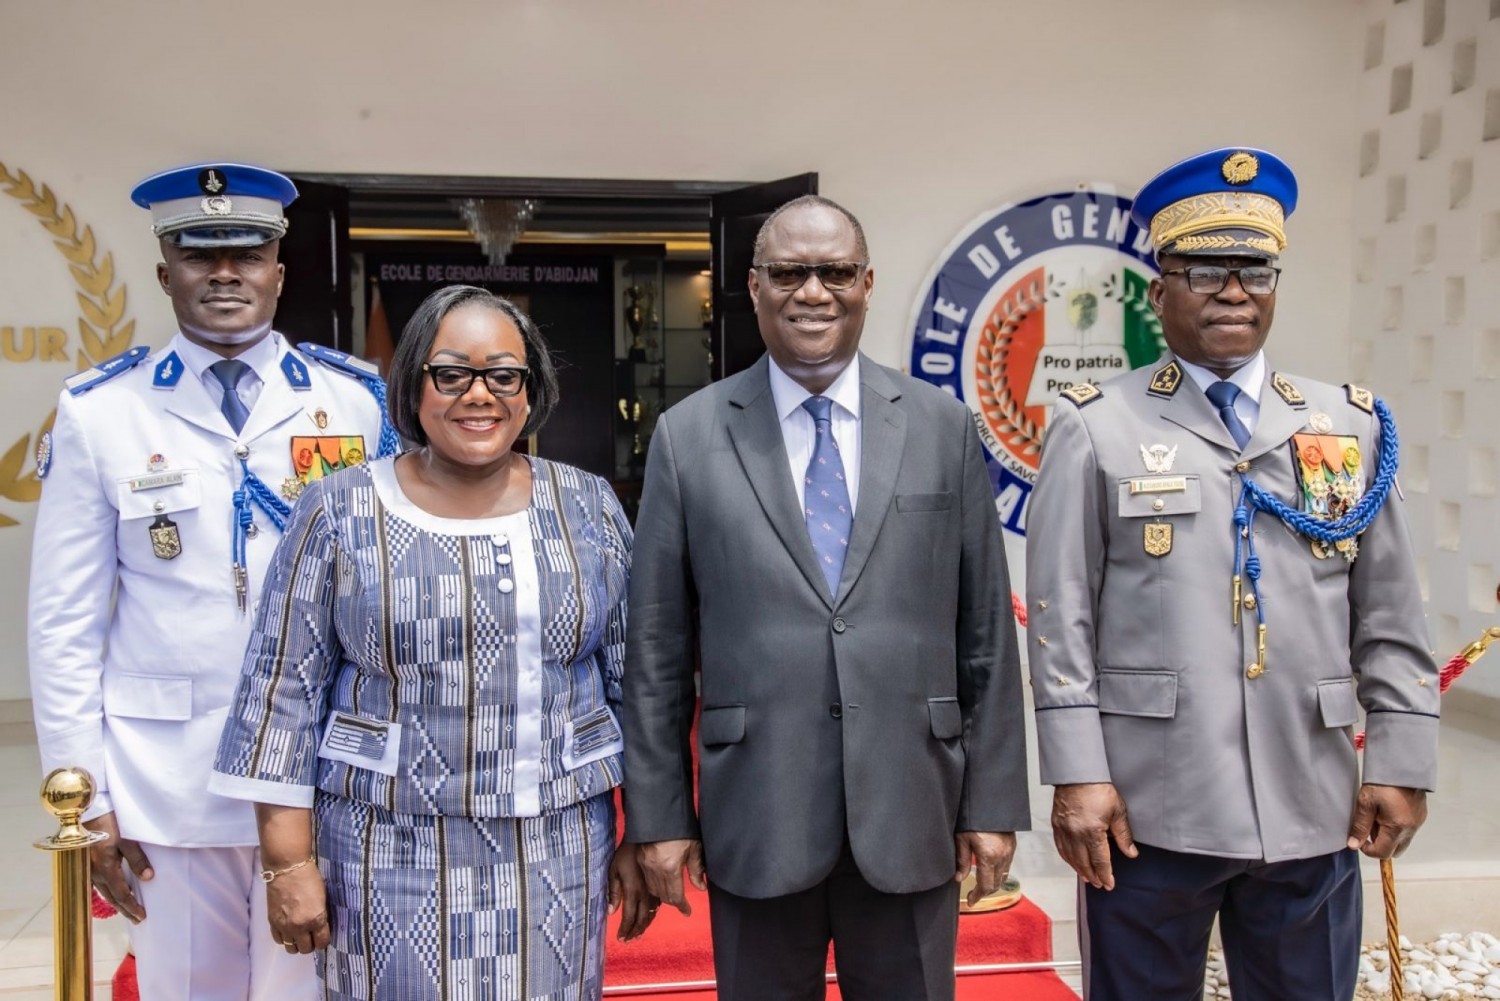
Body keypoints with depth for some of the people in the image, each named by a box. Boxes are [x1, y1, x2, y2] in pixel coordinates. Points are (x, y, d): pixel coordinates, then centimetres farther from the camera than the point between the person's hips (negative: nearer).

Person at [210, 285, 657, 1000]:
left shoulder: (589, 509, 2)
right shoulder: (341, 512, -3)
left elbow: (633, 678, 6)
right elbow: (286, 690, -2)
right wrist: (288, 862, -4)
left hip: (559, 853, 2)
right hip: (390, 853, -1)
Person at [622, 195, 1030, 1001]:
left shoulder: (942, 427, 2)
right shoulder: (688, 436, 0)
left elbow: (986, 633, 3)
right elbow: (656, 648, 1)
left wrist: (993, 801, 2)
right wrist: (658, 814, 0)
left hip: (910, 815, 1)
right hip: (755, 820, 0)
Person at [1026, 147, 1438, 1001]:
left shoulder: (1352, 427, 8)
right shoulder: (1097, 429, -1)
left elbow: (1392, 619, 9)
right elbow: (1061, 619, -5)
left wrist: (1402, 764, 5)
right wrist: (1078, 775, -9)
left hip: (1313, 810, 3)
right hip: (1147, 811, -2)